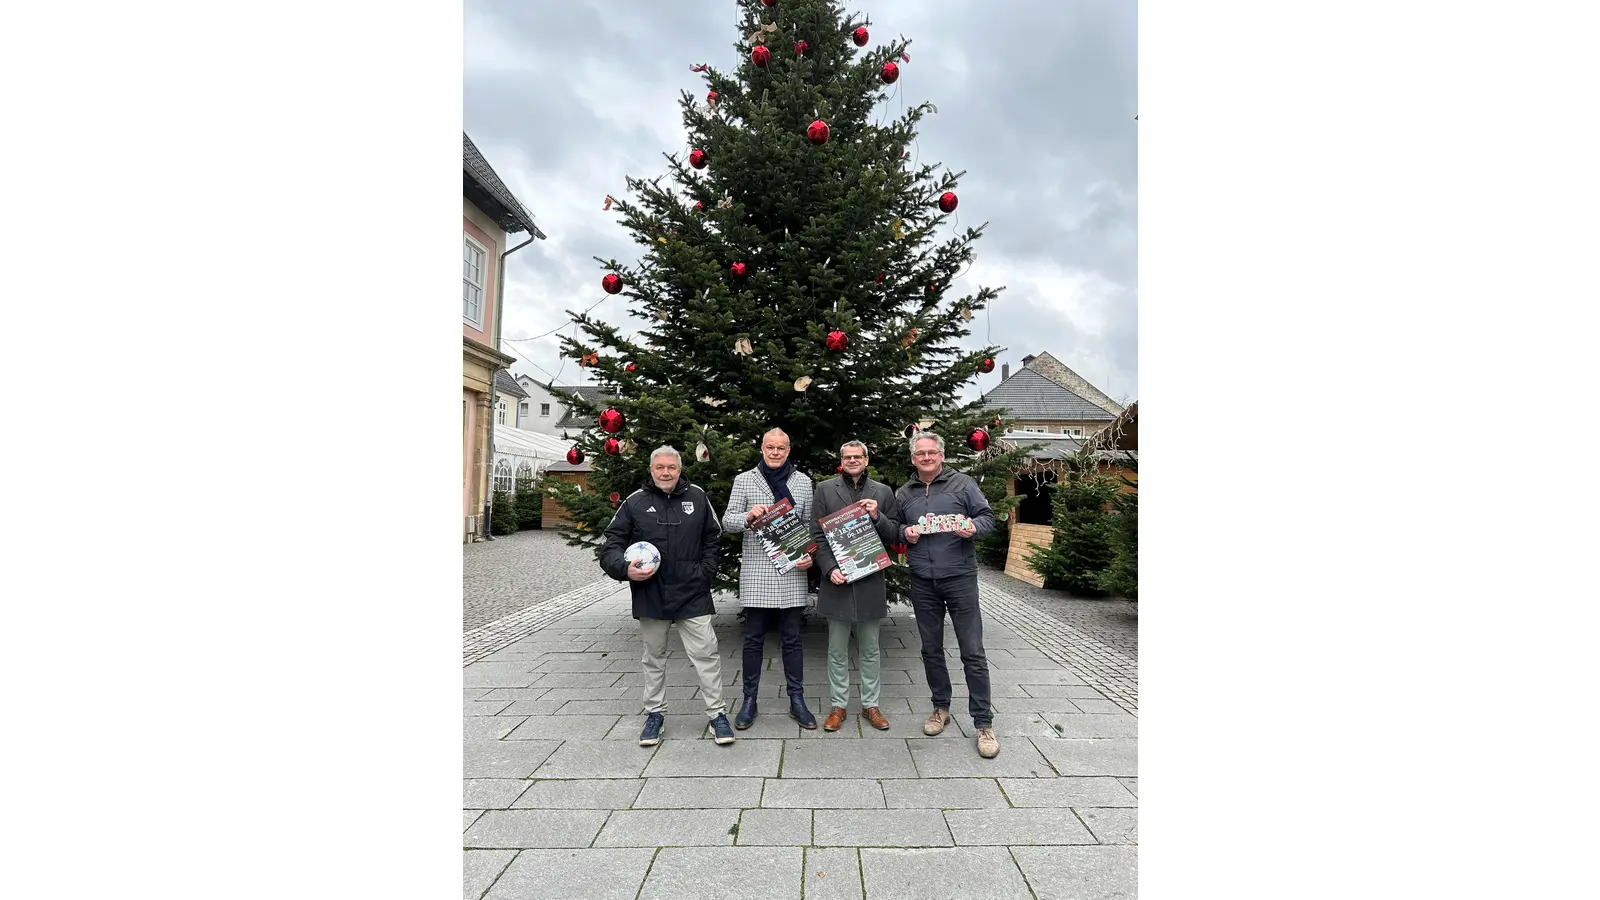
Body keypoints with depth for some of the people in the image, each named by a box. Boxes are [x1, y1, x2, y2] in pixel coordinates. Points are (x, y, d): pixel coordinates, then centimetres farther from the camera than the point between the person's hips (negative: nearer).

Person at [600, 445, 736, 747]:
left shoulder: (697, 497, 2)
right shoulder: (635, 502, -1)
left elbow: (713, 539, 10)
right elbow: (610, 545, 2)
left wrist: (705, 572, -1)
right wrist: (625, 569, -16)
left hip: (693, 594, 0)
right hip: (650, 596, 1)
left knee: (706, 654, 0)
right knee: (654, 657, 15)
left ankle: (717, 714, 13)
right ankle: (654, 713, 30)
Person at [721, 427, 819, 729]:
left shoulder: (803, 481, 8)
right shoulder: (744, 480, 3)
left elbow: (810, 523, 12)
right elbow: (727, 520, 2)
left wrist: (810, 554, -4)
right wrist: (749, 516, -19)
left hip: (791, 571, 1)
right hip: (756, 571, -1)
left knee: (792, 639, 8)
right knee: (754, 639, 7)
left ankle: (797, 700, 19)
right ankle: (749, 701, 20)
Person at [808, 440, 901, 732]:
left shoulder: (883, 492, 8)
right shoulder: (825, 489, 3)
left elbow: (895, 536, 7)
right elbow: (817, 535, 0)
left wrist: (877, 517, -12)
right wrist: (830, 569, -12)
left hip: (870, 582, 1)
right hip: (836, 579, -1)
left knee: (870, 650, 12)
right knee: (837, 651, 9)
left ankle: (870, 705, 25)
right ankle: (837, 706, 22)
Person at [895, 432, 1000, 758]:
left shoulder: (962, 484, 1)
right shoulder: (904, 494, 11)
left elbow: (988, 517, 1)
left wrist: (973, 527, -19)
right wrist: (905, 534, -3)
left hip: (959, 577, -3)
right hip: (922, 583, 4)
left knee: (972, 652, -2)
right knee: (931, 649, 13)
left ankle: (983, 722, 9)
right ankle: (941, 708, 31)